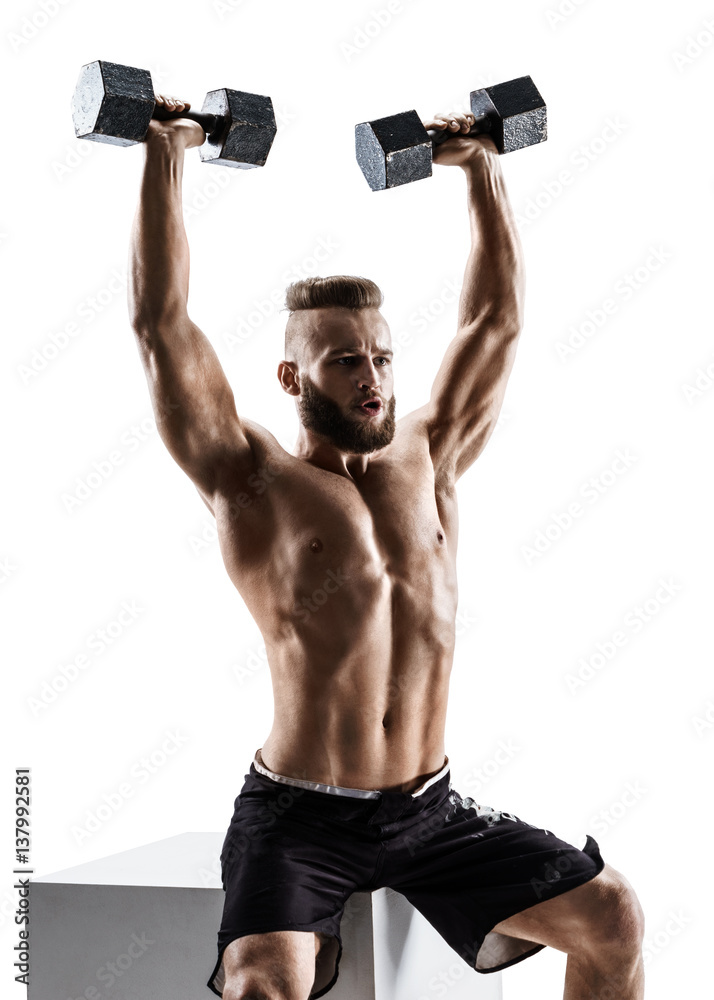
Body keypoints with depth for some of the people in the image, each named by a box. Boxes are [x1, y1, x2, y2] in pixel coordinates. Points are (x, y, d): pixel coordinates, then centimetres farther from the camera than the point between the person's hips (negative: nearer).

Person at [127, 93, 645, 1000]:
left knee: (611, 914, 0)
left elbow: (496, 318, 15)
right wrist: (164, 157, -7)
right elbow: (161, 324, -10)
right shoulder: (254, 481, -4)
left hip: (429, 809, 5)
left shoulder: (428, 462, 8)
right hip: (298, 819, -5)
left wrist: (482, 168, 18)